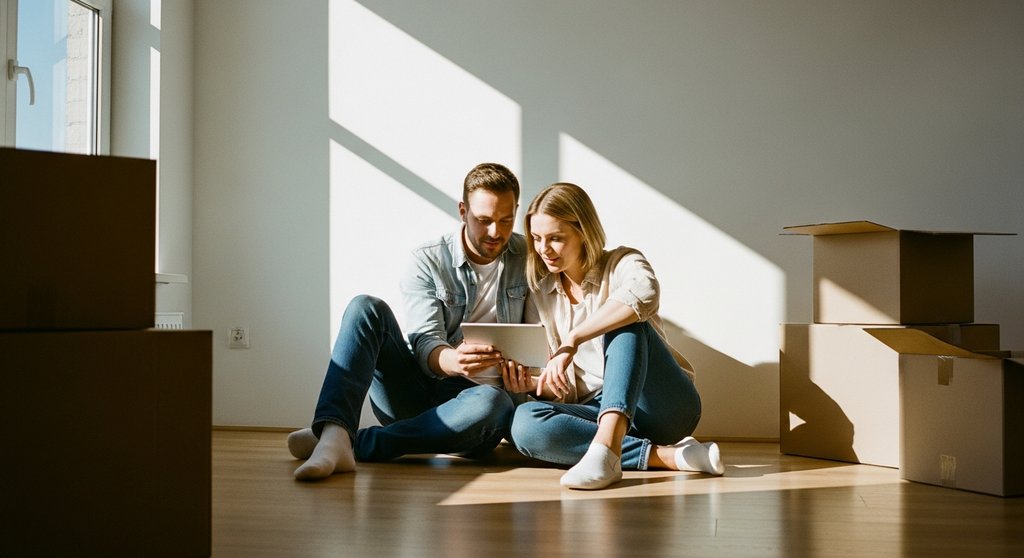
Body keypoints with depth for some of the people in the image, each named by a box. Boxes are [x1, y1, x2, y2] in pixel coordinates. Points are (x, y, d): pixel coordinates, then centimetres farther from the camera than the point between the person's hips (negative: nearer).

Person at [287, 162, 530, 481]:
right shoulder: (428, 261, 0)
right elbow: (424, 342, -11)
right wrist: (452, 361, -36)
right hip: (414, 392, 1)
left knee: (494, 404, -38)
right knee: (367, 308, -22)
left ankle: (353, 443, -34)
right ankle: (334, 436, -41)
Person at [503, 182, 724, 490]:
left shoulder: (622, 263, -3)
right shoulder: (540, 296, 12)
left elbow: (644, 293, -31)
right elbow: (566, 390, 11)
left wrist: (573, 339, -32)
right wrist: (532, 383, -12)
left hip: (663, 406, -3)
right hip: (599, 411, 4)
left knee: (625, 320, -28)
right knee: (524, 422, -27)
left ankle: (606, 446, -46)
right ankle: (665, 455, -31)